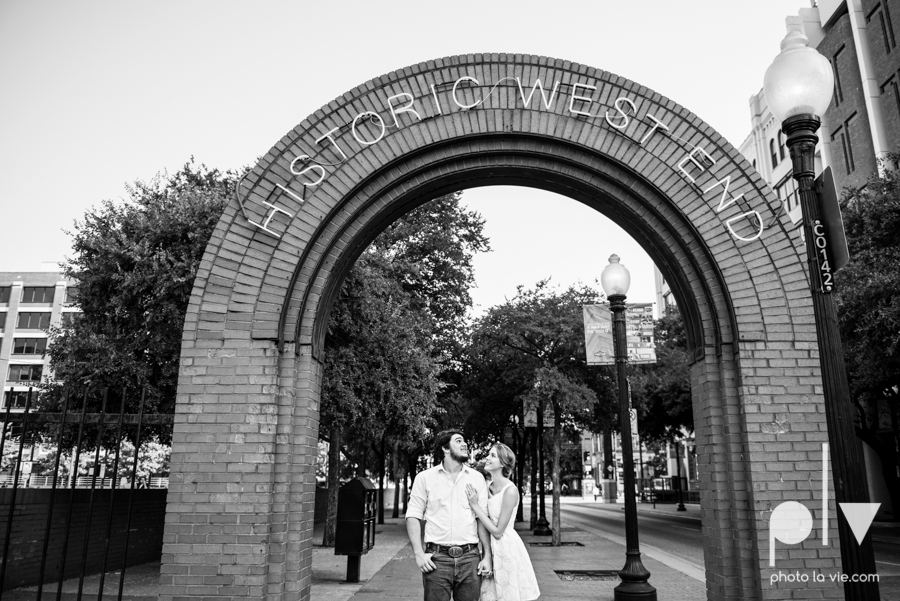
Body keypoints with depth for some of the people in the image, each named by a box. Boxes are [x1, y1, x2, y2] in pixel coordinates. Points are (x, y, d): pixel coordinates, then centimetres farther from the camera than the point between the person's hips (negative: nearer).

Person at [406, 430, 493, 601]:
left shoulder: (477, 478, 8)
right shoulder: (425, 478, 3)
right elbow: (413, 516, 1)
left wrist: (487, 555, 1)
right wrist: (419, 553, -8)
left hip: (470, 557, 2)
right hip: (437, 558, -2)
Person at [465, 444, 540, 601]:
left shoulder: (510, 490, -19)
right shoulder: (488, 486, 2)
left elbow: (498, 531, -18)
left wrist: (475, 505, -19)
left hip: (506, 549, -7)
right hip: (490, 548, 7)